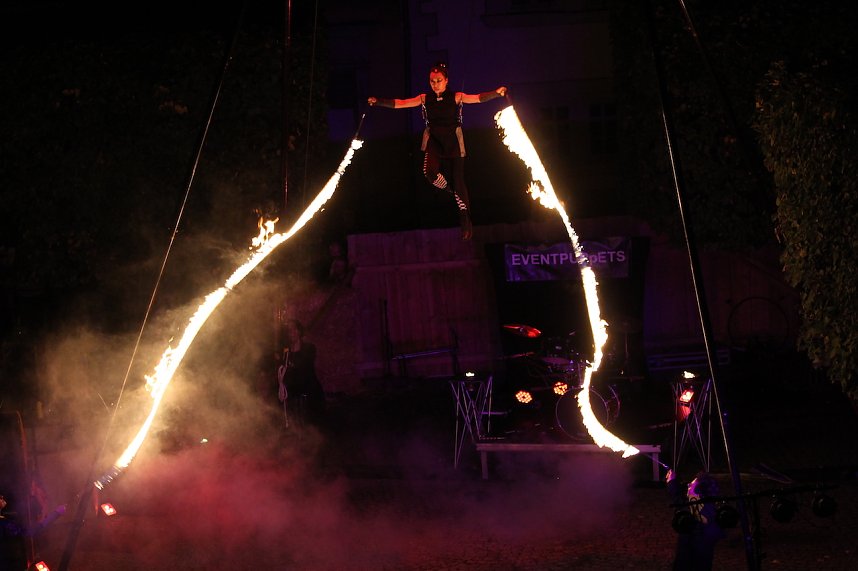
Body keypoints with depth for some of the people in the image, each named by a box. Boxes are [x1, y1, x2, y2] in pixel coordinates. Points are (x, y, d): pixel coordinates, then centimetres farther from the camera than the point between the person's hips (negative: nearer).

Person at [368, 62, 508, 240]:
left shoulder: (456, 97, -2)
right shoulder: (425, 99, 4)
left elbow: (478, 98, -13)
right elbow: (399, 104, 2)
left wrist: (497, 93, -29)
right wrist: (379, 102, -8)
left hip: (452, 141, -1)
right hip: (433, 141, 1)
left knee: (458, 181, 1)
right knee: (430, 171, -27)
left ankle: (466, 221, 14)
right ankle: (451, 191, 3)